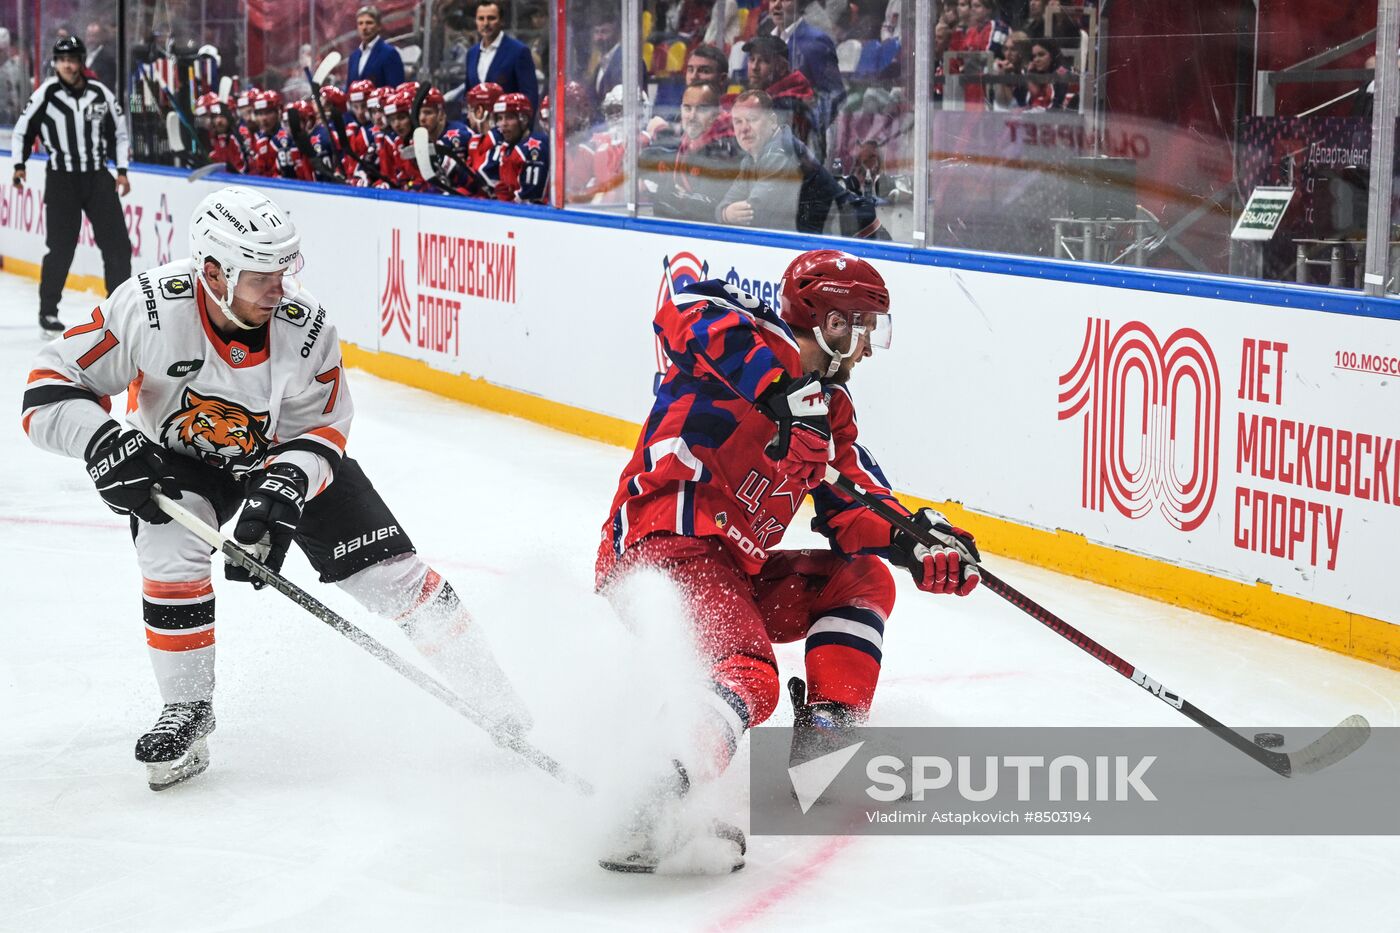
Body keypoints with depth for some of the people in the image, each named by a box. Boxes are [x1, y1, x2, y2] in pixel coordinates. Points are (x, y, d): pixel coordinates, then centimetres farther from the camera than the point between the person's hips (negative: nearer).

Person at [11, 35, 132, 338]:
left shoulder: (101, 94, 2)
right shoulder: (45, 94, -4)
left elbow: (119, 131, 11)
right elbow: (23, 129, 5)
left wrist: (122, 171, 5)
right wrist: (19, 165, -3)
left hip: (98, 176, 3)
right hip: (61, 179, -3)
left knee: (117, 244, 0)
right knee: (61, 248, -4)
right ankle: (48, 311, 9)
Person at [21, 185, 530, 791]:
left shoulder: (307, 328, -27)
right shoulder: (148, 308, -31)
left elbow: (320, 430, -16)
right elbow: (51, 385, -23)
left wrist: (282, 490, -34)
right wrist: (102, 442, -40)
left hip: (285, 454, 1)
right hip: (177, 457, -1)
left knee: (390, 571, -7)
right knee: (171, 549, -30)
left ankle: (494, 704, 4)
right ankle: (187, 712, -9)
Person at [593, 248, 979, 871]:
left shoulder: (828, 408, 22)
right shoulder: (764, 346, -5)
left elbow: (852, 508, 16)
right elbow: (686, 314, -26)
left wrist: (917, 544, -3)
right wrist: (777, 382, -37)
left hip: (736, 569, 10)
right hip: (665, 544, -10)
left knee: (863, 580, 16)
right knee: (748, 678, -30)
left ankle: (825, 738, 5)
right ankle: (653, 806, -51)